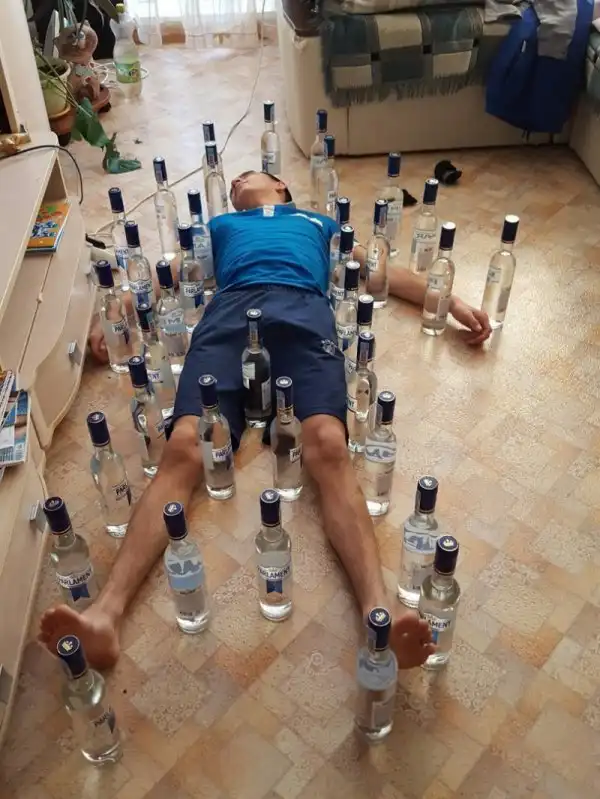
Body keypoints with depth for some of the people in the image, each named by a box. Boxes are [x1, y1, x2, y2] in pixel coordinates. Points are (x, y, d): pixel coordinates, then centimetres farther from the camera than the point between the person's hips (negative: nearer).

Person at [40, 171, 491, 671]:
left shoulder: (320, 223, 42)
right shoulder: (220, 226, 42)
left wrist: (451, 301, 21)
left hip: (303, 311, 0)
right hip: (230, 313, 1)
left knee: (328, 447, -31)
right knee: (184, 448, -28)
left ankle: (378, 616, -50)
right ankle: (106, 614, -43)